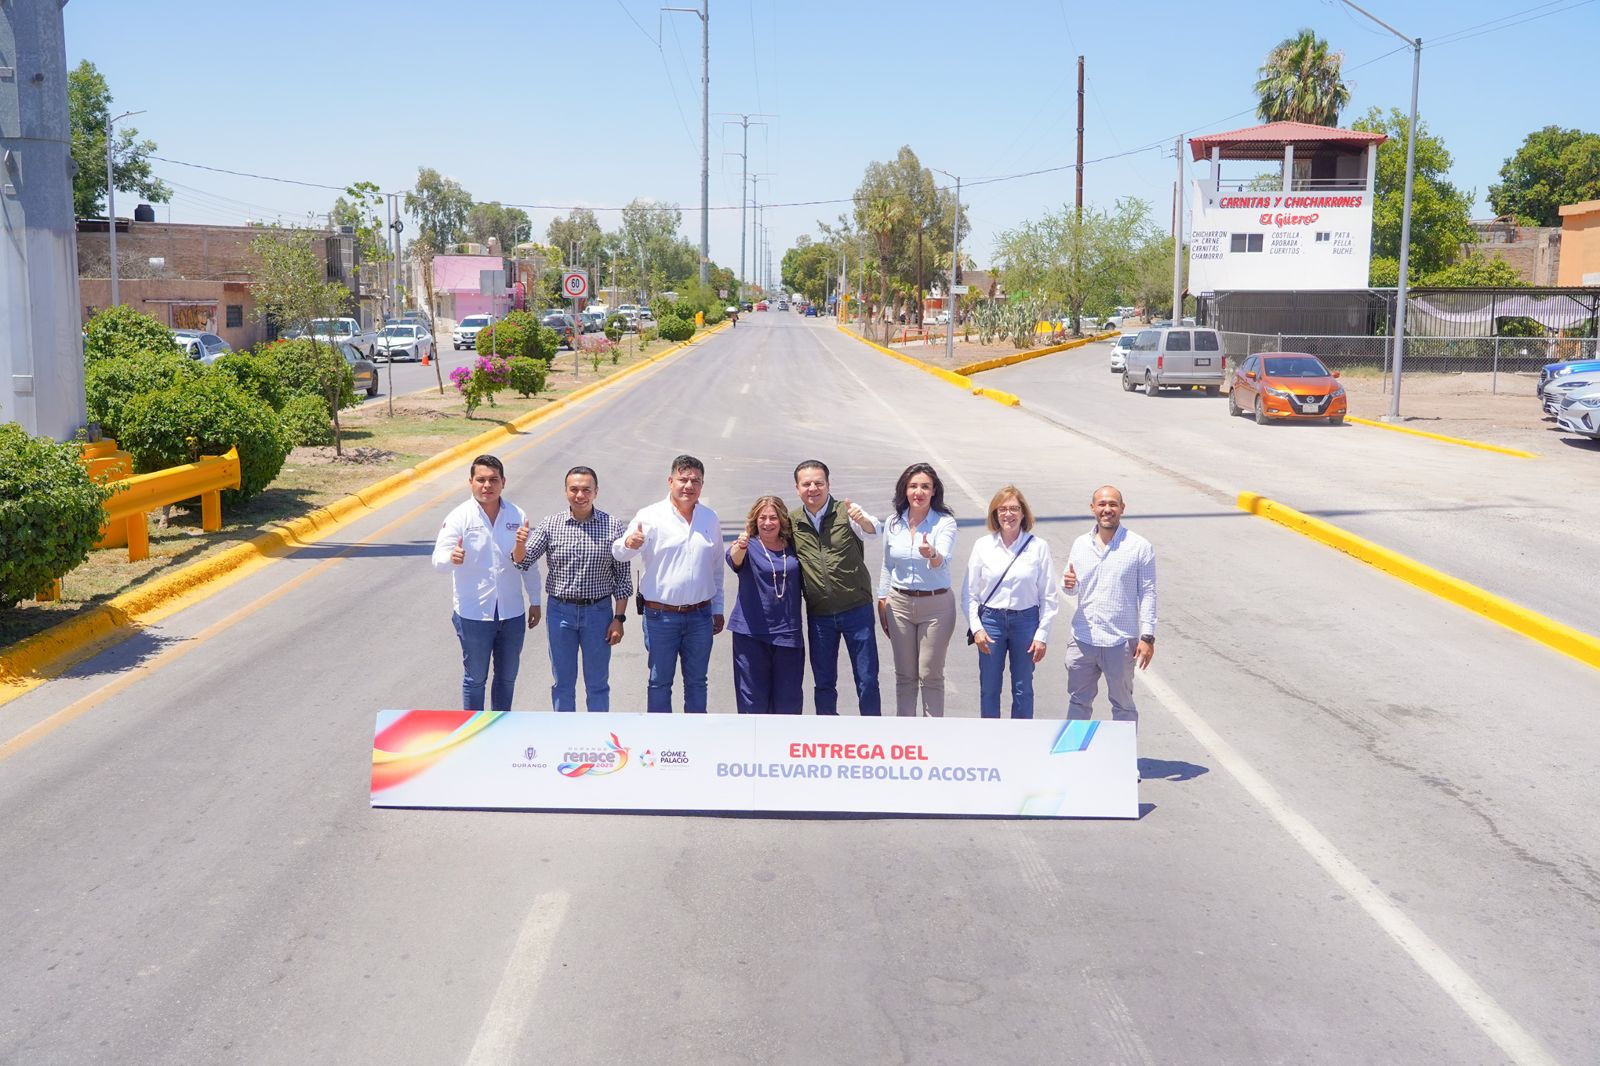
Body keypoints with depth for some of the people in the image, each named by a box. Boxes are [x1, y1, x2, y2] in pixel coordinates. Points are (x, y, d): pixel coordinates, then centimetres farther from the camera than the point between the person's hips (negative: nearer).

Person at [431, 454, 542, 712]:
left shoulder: (517, 515, 1)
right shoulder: (459, 517, -9)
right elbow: (438, 560, -19)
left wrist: (535, 601, 10)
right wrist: (452, 558, -42)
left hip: (512, 613, 4)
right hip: (473, 614, -3)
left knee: (507, 678, 16)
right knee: (475, 679, 9)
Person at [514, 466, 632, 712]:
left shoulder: (613, 527, -5)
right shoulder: (550, 524, -3)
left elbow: (623, 577, -1)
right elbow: (523, 562, -7)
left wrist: (619, 618, -4)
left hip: (598, 611, -1)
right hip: (560, 611, 1)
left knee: (598, 683, 11)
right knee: (562, 683, 12)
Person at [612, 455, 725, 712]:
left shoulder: (710, 518, 6)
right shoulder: (651, 516, -8)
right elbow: (618, 554, -18)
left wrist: (718, 609, 16)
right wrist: (629, 544, -41)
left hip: (700, 616, 4)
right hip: (661, 616, -3)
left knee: (696, 681, 13)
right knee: (660, 682, 6)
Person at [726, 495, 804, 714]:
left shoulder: (792, 546, 7)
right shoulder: (749, 545, -3)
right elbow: (734, 560, -26)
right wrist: (740, 547, -47)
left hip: (788, 633, 3)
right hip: (751, 632, -3)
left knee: (788, 700, 8)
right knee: (753, 700, 2)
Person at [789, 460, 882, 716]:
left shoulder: (846, 511, -9)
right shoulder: (792, 521, 1)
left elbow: (872, 532, -28)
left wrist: (863, 519, -51)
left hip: (856, 608, -3)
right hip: (818, 614, 3)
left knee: (867, 680, 3)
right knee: (823, 683, 12)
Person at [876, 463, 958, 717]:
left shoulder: (945, 522, -10)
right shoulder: (893, 524, 2)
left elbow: (942, 561, -27)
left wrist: (932, 554, -49)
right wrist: (882, 602, 12)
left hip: (936, 604, -4)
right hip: (899, 603, 4)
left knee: (931, 675, 2)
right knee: (904, 675, 11)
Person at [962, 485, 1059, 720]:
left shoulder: (1038, 547, -4)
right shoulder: (983, 546, -1)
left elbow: (1048, 597, -1)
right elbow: (969, 593, 2)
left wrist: (1042, 635, -5)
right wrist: (976, 628, -7)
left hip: (1026, 621, -1)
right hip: (991, 621, 1)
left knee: (1023, 689, 9)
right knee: (989, 689, 8)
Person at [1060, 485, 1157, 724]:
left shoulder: (1139, 547, -4)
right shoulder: (1080, 544, 8)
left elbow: (1148, 593, -4)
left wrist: (1147, 637, -10)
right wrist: (1069, 584, -9)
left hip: (1120, 642, -4)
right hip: (1083, 639, 4)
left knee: (1123, 705, 9)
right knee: (1079, 702, 13)